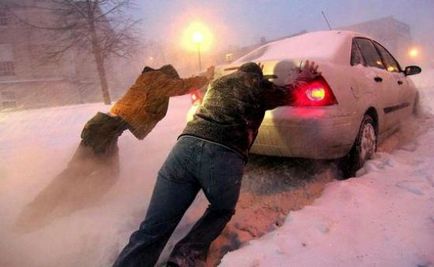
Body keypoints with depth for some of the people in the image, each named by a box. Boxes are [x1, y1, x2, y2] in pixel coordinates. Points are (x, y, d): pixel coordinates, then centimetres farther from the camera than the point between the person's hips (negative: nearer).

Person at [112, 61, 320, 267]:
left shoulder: (219, 82, 33)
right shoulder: (258, 84, 20)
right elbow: (287, 95, 39)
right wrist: (302, 78, 60)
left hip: (187, 145, 4)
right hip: (225, 155, -3)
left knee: (153, 230, 1)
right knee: (222, 210, 25)